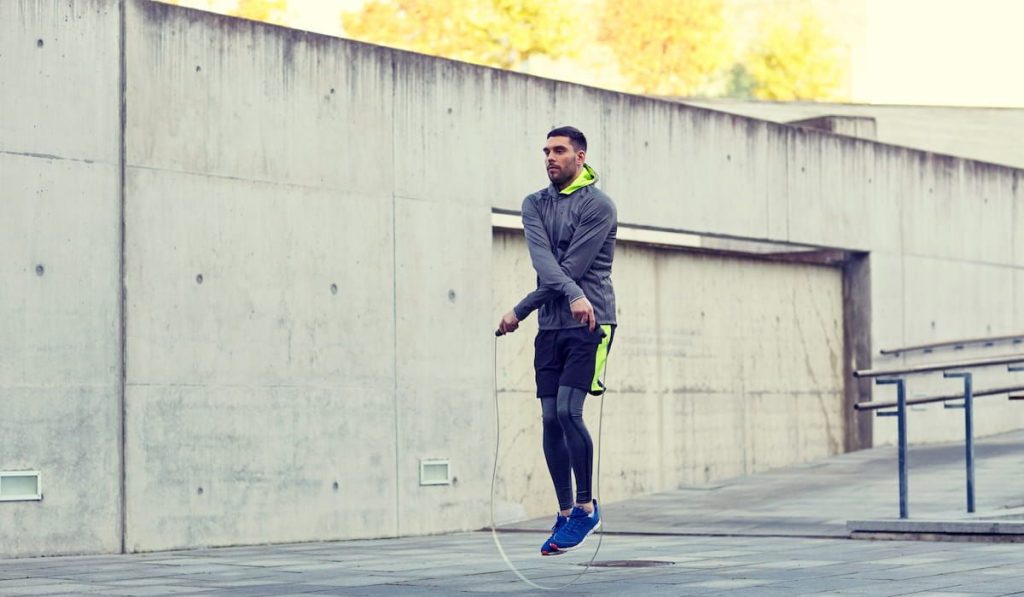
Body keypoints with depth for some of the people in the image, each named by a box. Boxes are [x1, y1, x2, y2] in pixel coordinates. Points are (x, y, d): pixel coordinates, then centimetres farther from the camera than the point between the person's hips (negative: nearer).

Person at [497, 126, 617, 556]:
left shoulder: (598, 206, -5)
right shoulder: (535, 205, 10)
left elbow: (573, 267, -12)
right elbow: (542, 260, -7)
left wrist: (520, 311, -10)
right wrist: (573, 296, -26)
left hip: (589, 325, -5)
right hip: (551, 327, 5)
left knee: (568, 411, -15)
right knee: (551, 419, 2)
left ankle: (586, 507, -2)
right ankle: (565, 513, 11)